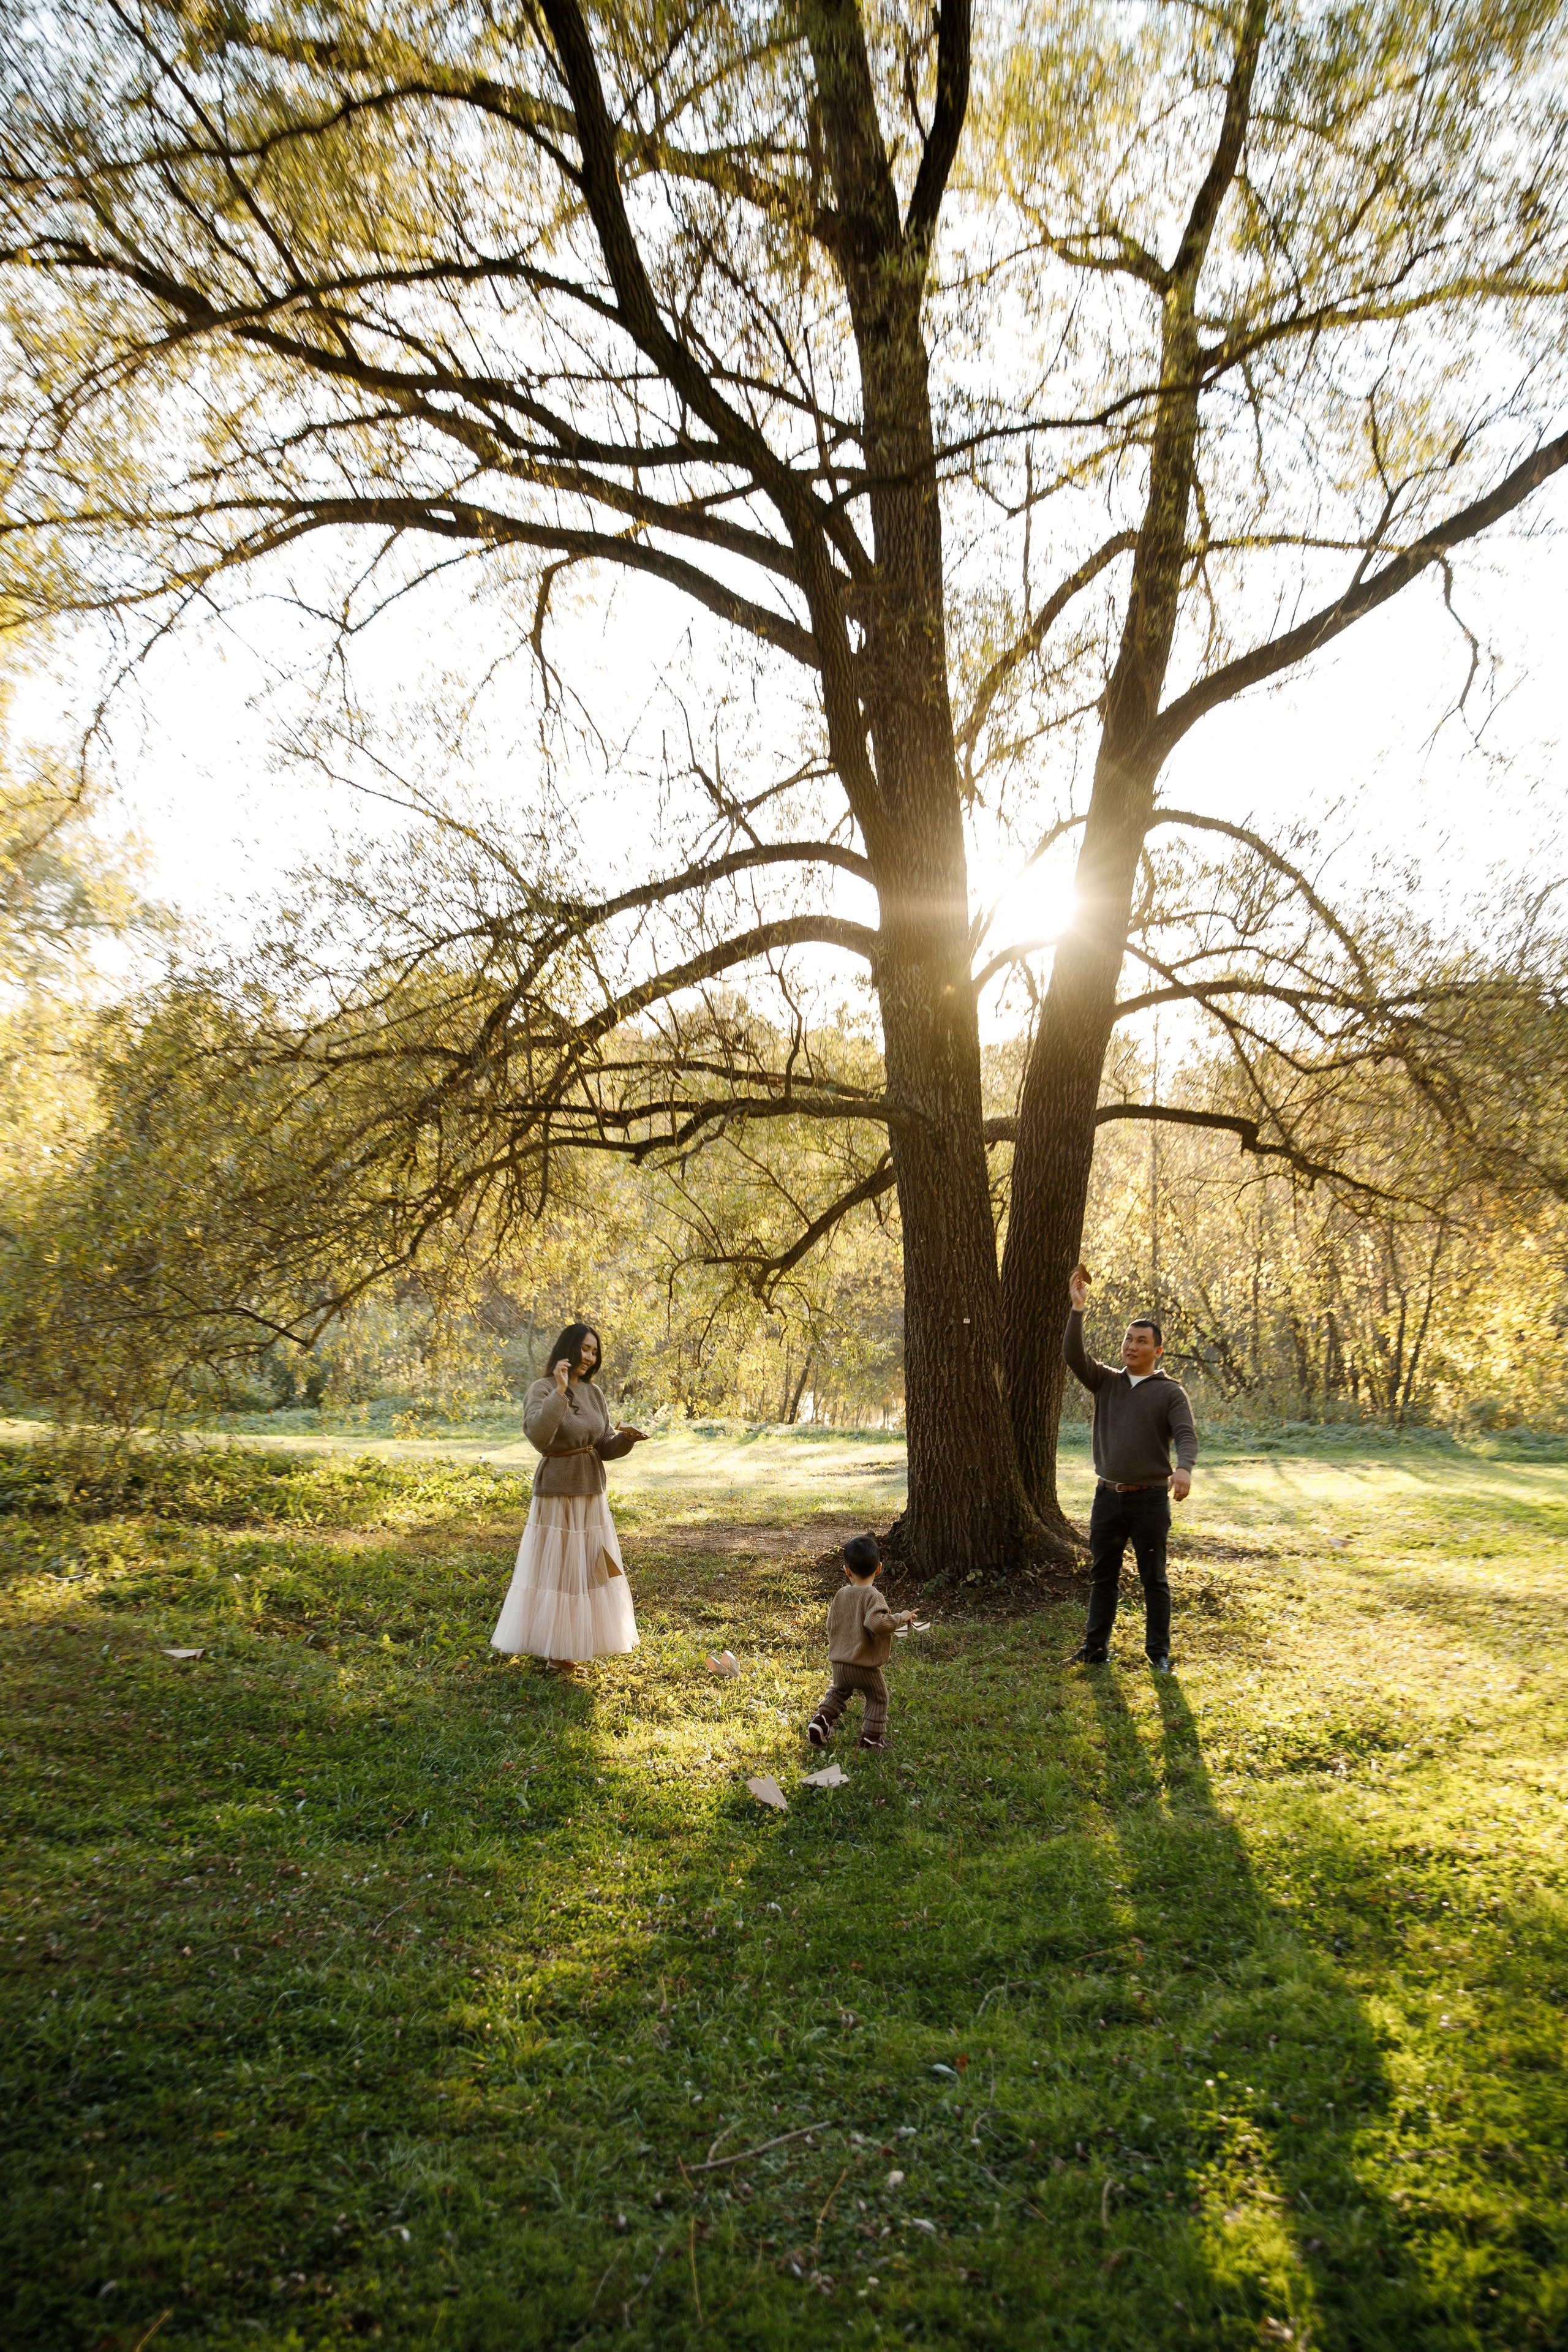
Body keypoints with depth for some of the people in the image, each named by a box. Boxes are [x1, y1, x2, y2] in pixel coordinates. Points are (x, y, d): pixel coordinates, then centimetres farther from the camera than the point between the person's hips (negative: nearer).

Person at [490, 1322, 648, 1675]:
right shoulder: (543, 1389, -12)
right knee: (557, 1568, 0)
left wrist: (627, 1438, -10)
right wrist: (560, 1391, -32)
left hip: (591, 1493, 7)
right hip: (557, 1492, -7)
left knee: (590, 1567, 13)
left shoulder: (592, 1393, 8)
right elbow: (538, 1437, -29)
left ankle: (581, 1637, 28)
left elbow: (604, 1446, 10)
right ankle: (554, 1648, 12)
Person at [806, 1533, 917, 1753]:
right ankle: (872, 1738, 17)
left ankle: (820, 1724, 17)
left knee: (839, 1693, 29)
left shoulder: (840, 1595, 2)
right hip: (866, 1666, -5)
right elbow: (877, 1623, -35)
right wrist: (900, 1618, -19)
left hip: (839, 1664, 5)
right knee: (878, 1699, 18)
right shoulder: (873, 1596, -18)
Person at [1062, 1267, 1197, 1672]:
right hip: (1108, 1497, 3)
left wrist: (1183, 1467, -35)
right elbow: (1074, 1355, -7)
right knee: (1103, 1576, 11)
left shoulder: (1170, 1391, -2)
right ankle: (1096, 1646, 20)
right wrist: (1077, 1309, -17)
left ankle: (1159, 1652, 17)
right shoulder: (1105, 1381, 7)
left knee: (1154, 1579, 6)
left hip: (1150, 1498, -3)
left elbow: (1186, 1436, -14)